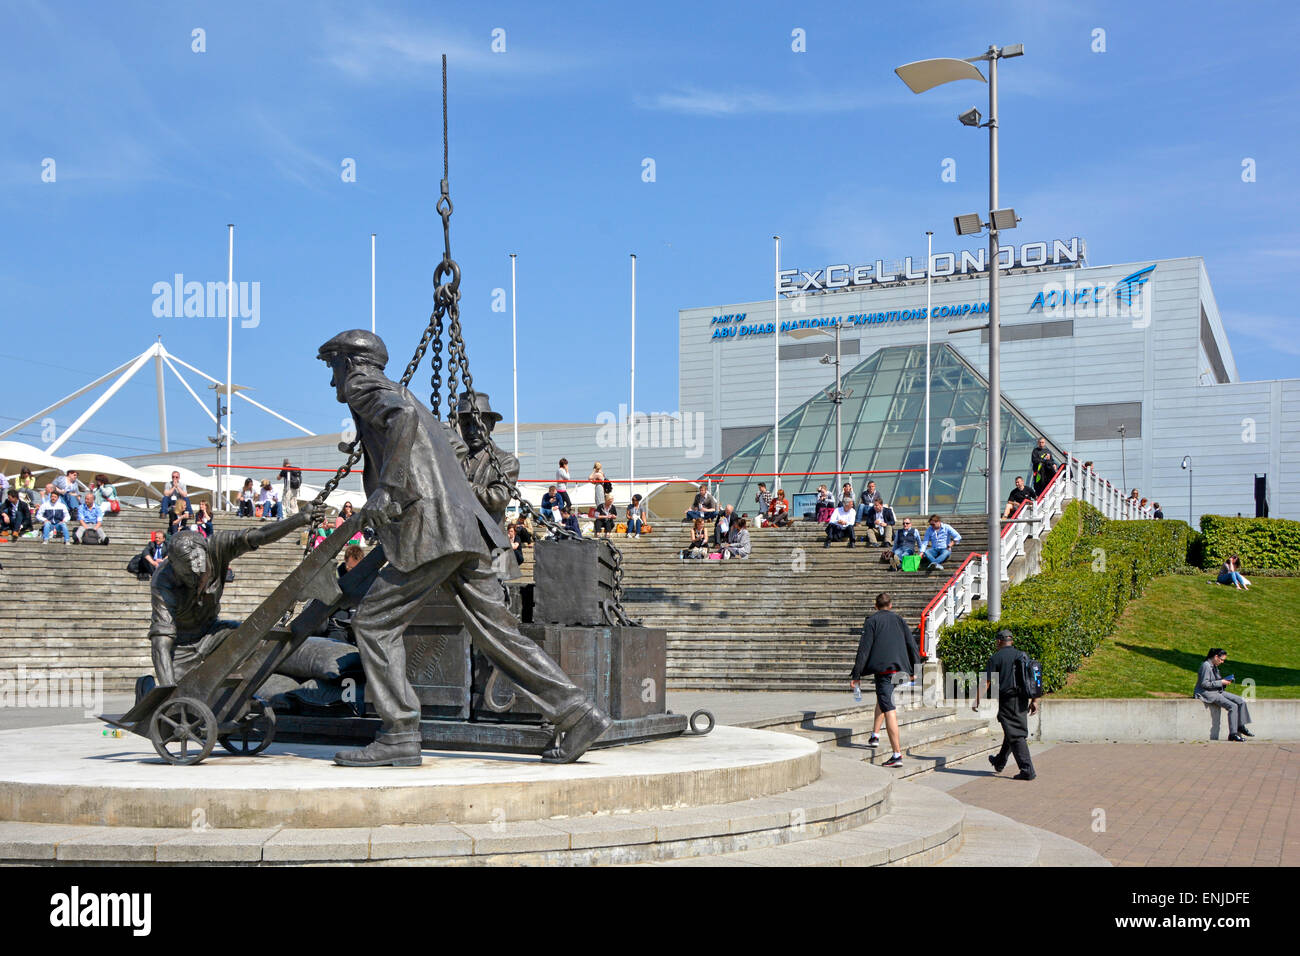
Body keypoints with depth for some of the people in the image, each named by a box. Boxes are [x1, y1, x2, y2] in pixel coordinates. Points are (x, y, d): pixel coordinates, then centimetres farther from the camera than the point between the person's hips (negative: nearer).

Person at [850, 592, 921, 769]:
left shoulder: (872, 621, 2)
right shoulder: (899, 620, 16)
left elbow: (864, 649, -4)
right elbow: (913, 646, 14)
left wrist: (856, 675, -3)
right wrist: (916, 671, 20)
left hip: (883, 669, -6)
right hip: (899, 669, 6)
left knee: (889, 709, -11)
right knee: (883, 698, 31)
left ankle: (897, 754, -18)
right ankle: (874, 735, 39)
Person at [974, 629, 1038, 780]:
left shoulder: (996, 658, -5)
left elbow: (985, 682, -8)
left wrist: (977, 701, -3)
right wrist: (1034, 700, 14)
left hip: (1006, 700, -6)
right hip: (1022, 700, 6)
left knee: (1015, 735, -6)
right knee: (1011, 732, 19)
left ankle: (1027, 770, -12)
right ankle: (999, 762, 37)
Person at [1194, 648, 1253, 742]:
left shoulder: (1214, 666, 14)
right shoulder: (1206, 665, -16)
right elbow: (1204, 684, -20)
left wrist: (1225, 680, 4)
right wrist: (1221, 682, -17)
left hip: (1217, 691, 10)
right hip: (1207, 693, -10)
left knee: (1241, 701, -1)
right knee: (1233, 706, -23)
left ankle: (1241, 727, 7)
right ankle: (1232, 734, -19)